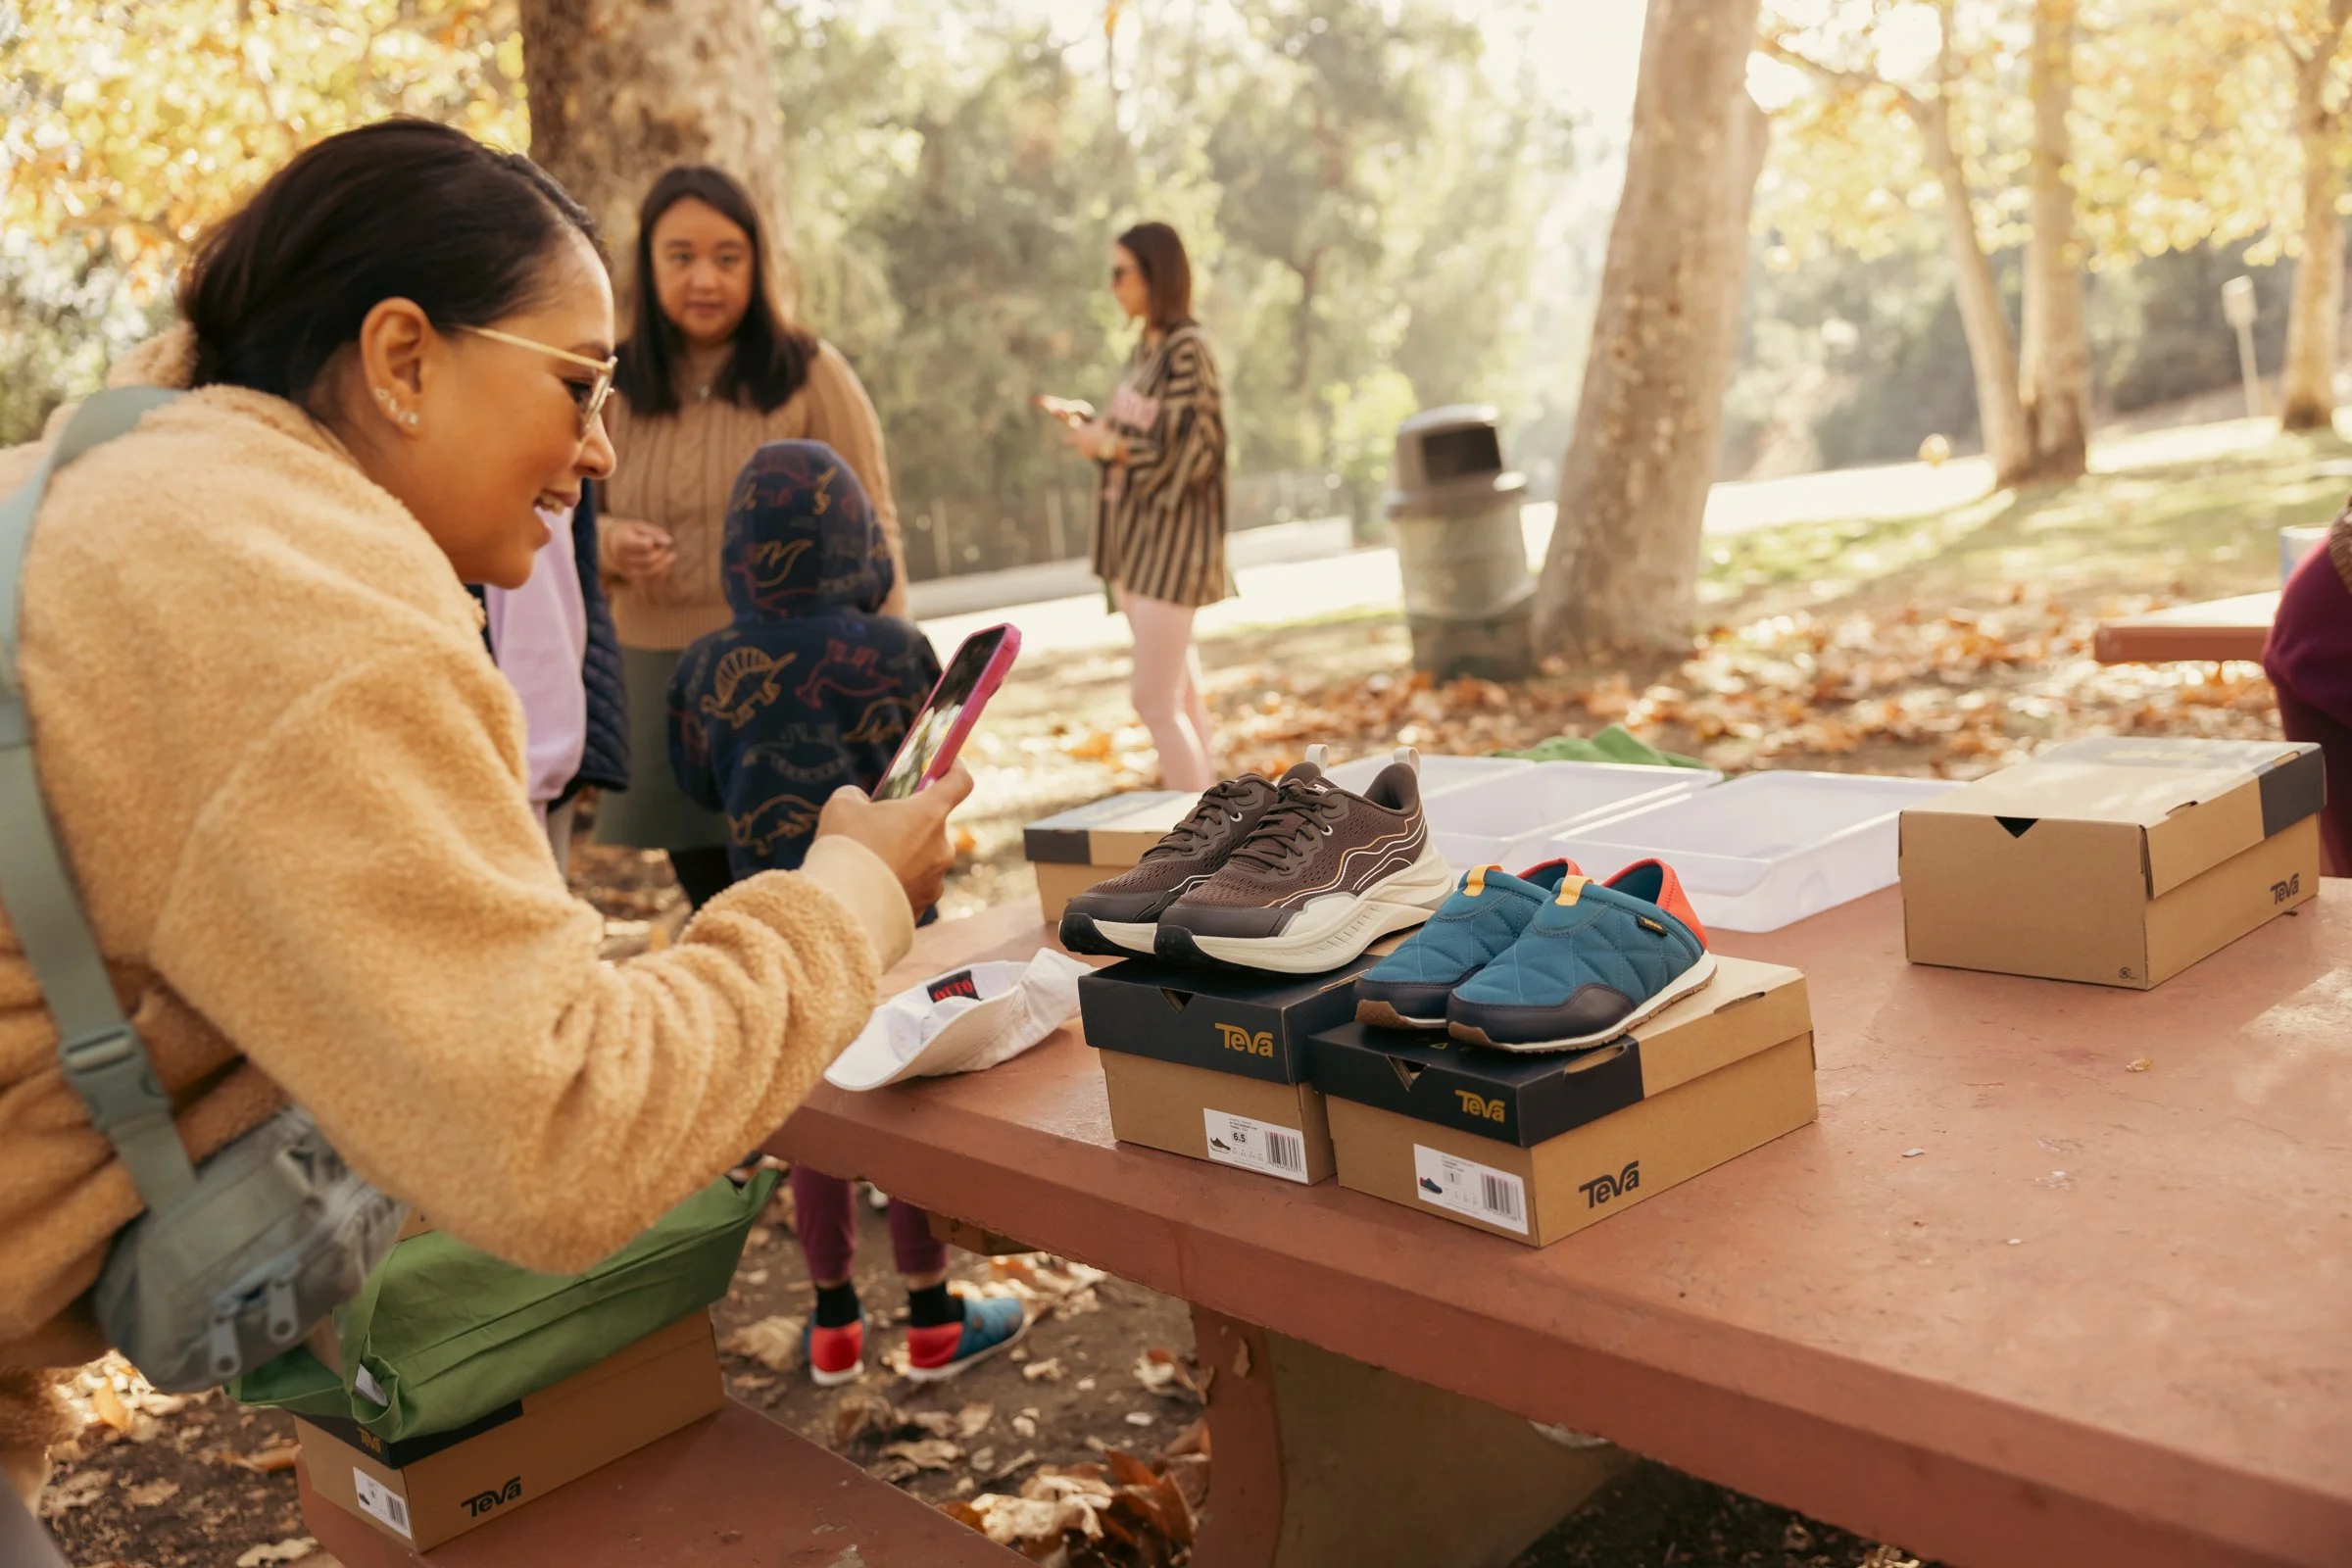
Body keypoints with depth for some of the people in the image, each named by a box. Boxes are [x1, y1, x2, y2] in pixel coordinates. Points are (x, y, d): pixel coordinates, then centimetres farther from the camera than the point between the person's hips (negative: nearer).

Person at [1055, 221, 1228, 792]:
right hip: (1134, 530, 9)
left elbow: (1191, 450, -18)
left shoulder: (1187, 348, -13)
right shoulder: (1144, 348, 12)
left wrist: (1108, 445, -15)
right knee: (1178, 694, 14)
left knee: (1154, 701, -9)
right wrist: (1092, 424, 2)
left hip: (1170, 534, -9)